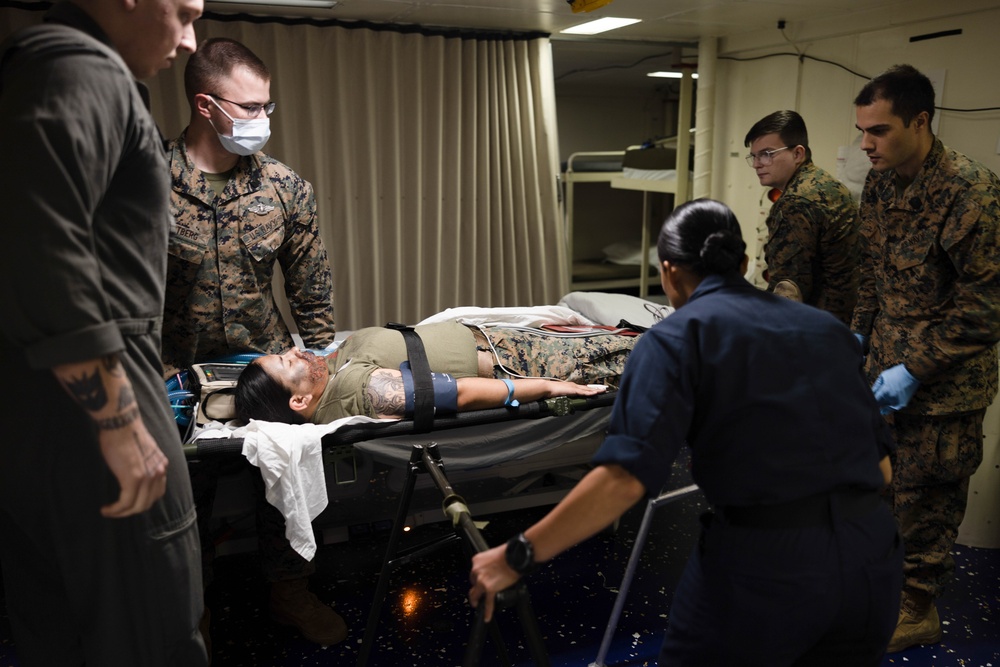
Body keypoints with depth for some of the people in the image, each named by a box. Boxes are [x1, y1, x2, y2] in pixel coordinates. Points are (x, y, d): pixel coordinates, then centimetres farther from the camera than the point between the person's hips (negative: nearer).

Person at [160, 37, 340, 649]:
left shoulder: (285, 186, -3)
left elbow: (311, 282, 4)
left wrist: (321, 355, 2)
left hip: (271, 367, 3)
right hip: (183, 374, -2)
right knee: (188, 496, 10)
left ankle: (291, 591, 33)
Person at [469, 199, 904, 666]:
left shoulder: (678, 336, -4)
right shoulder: (826, 327, 13)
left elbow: (625, 478, -17)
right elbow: (881, 465, 14)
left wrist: (518, 556, -11)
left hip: (762, 562, -6)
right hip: (871, 557, 6)